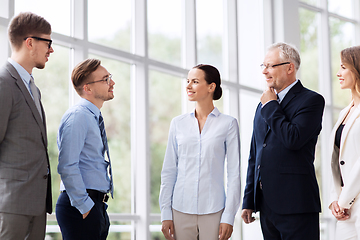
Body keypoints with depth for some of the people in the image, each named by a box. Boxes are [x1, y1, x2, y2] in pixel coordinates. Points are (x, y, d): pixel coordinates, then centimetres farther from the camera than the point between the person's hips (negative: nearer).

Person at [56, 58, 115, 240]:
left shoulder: (94, 118, 18)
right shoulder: (78, 116, -13)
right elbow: (67, 167, -21)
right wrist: (84, 206, -19)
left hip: (96, 205, 9)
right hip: (81, 209, -9)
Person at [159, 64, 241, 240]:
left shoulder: (228, 124, 0)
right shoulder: (178, 123, 8)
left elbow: (234, 173, -1)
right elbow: (169, 171, 10)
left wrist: (228, 217, -6)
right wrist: (165, 213, 4)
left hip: (213, 212, -2)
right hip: (181, 210, 2)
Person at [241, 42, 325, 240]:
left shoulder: (311, 100, -4)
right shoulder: (264, 105, 18)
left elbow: (293, 140, -21)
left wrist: (271, 106, -8)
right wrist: (248, 201, 17)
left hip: (295, 205, -7)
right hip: (266, 205, 7)